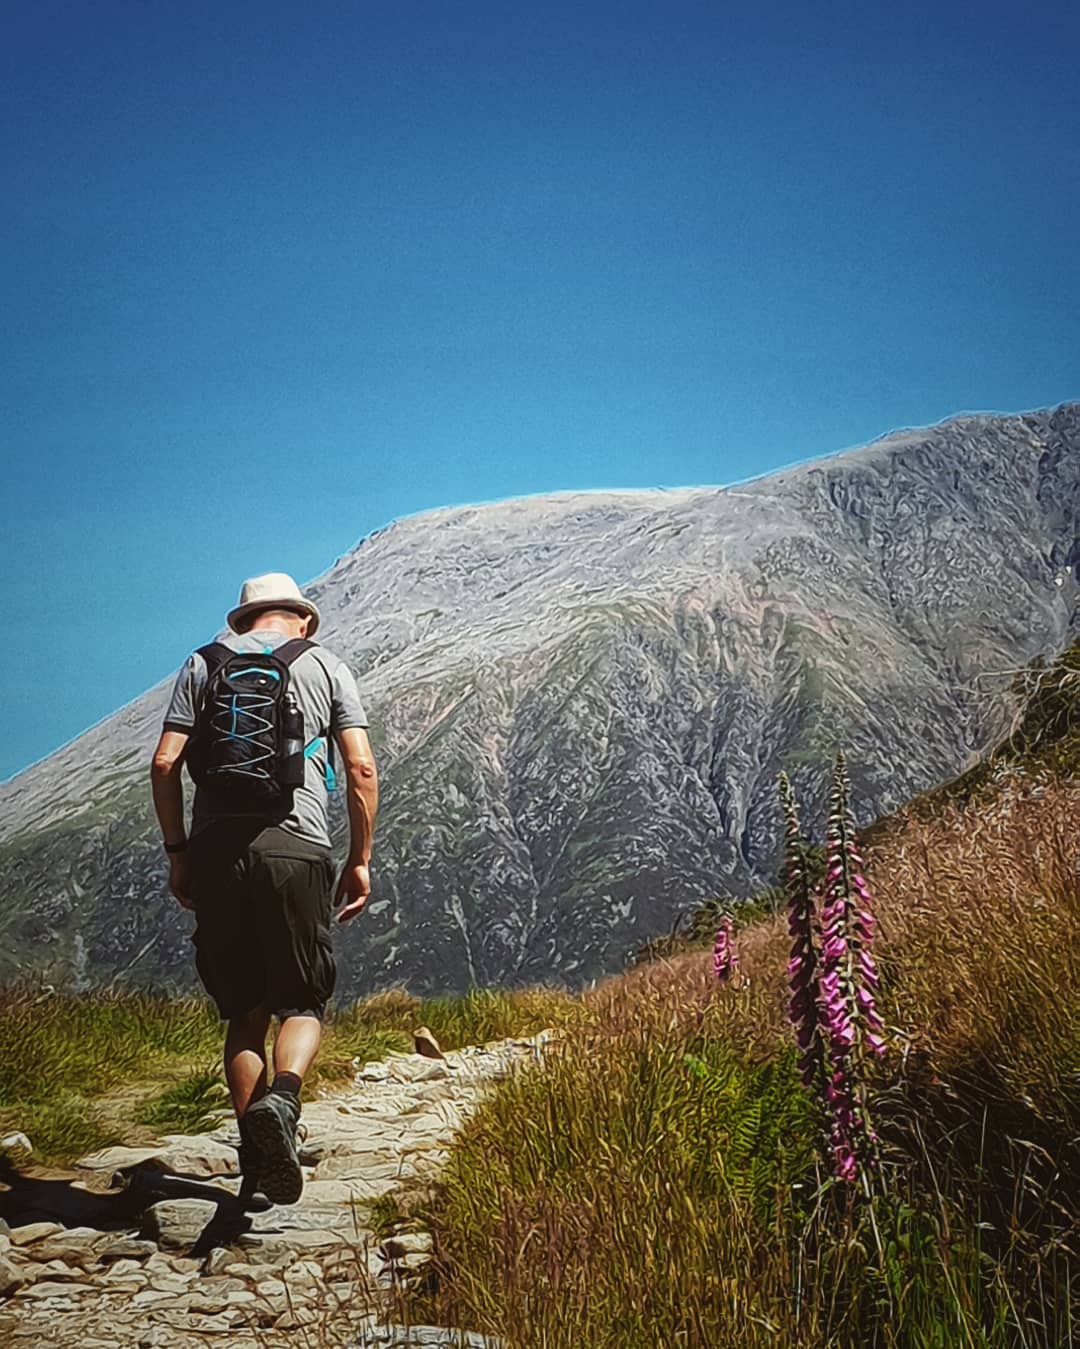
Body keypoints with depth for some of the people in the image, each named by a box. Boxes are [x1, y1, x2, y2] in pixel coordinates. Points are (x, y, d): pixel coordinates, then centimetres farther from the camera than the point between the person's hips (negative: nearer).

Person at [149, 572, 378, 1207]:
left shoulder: (205, 662, 15)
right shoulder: (327, 666, 12)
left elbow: (165, 763, 6)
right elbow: (362, 769, 3)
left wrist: (176, 852, 13)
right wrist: (361, 861, 10)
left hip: (216, 845, 2)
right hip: (295, 845, -2)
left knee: (244, 1012, 12)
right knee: (303, 1004, 7)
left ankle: (257, 1165, 9)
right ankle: (281, 1099, -23)